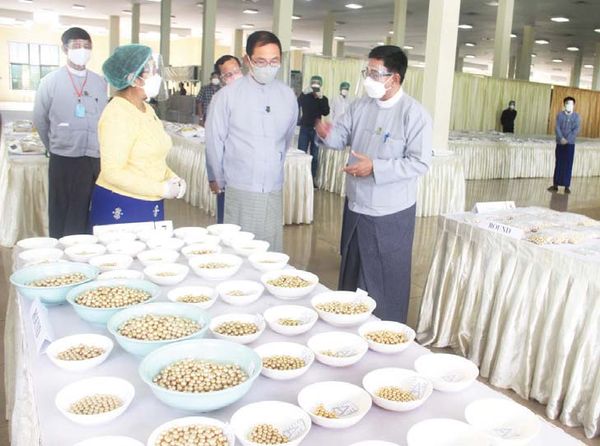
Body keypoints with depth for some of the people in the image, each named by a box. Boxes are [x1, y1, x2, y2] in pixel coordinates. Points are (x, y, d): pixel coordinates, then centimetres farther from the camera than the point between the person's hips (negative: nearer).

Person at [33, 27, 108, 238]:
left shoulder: (100, 83, 6)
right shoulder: (50, 81, -1)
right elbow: (40, 120, 8)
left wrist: (96, 148, 13)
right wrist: (54, 147, 14)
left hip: (95, 159, 2)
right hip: (63, 160, -2)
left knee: (90, 217, 7)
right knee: (62, 217, 6)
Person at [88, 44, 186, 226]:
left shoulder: (147, 110, 9)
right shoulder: (117, 114, -16)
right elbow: (113, 172, -21)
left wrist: (172, 178, 0)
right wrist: (162, 189, -19)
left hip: (151, 207, 8)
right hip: (121, 210, -8)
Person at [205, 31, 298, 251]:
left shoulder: (288, 96, 6)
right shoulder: (228, 95, -4)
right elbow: (214, 141, 2)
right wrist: (219, 180, 10)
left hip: (274, 191, 3)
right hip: (239, 192, -3)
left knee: (272, 253, 6)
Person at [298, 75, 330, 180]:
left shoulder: (324, 99, 4)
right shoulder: (305, 97, 2)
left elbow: (326, 113, -11)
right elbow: (296, 106, -14)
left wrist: (321, 98, -18)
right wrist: (303, 93, -24)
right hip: (305, 128, -1)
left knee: (315, 156, 4)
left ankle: (312, 179, 11)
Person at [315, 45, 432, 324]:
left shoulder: (414, 114, -15)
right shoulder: (360, 106, 5)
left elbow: (420, 163, -19)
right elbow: (342, 136, 6)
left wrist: (374, 167, -25)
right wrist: (327, 133, -18)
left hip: (390, 214, -7)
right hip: (355, 207, 7)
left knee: (387, 281, 7)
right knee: (352, 274, 21)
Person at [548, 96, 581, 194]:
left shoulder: (577, 116, 0)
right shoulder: (560, 115, 2)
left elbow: (576, 129, -8)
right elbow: (557, 128, -6)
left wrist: (567, 139, -19)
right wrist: (561, 138, -21)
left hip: (570, 144, -1)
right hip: (560, 143, 1)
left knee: (568, 165, -1)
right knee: (558, 164, 5)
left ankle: (567, 186, 3)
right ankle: (555, 185, 10)